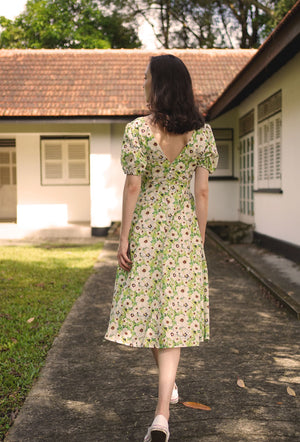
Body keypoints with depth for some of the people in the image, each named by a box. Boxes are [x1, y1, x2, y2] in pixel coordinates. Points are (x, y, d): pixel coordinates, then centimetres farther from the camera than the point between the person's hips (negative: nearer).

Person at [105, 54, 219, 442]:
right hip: (183, 229, 2)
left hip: (147, 226, -2)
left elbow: (133, 187, -10)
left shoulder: (138, 130, -9)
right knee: (174, 310, 4)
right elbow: (202, 192, 2)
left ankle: (169, 383, 36)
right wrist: (200, 239, 10)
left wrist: (123, 238, -3)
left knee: (147, 304, 16)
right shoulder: (201, 132, 0)